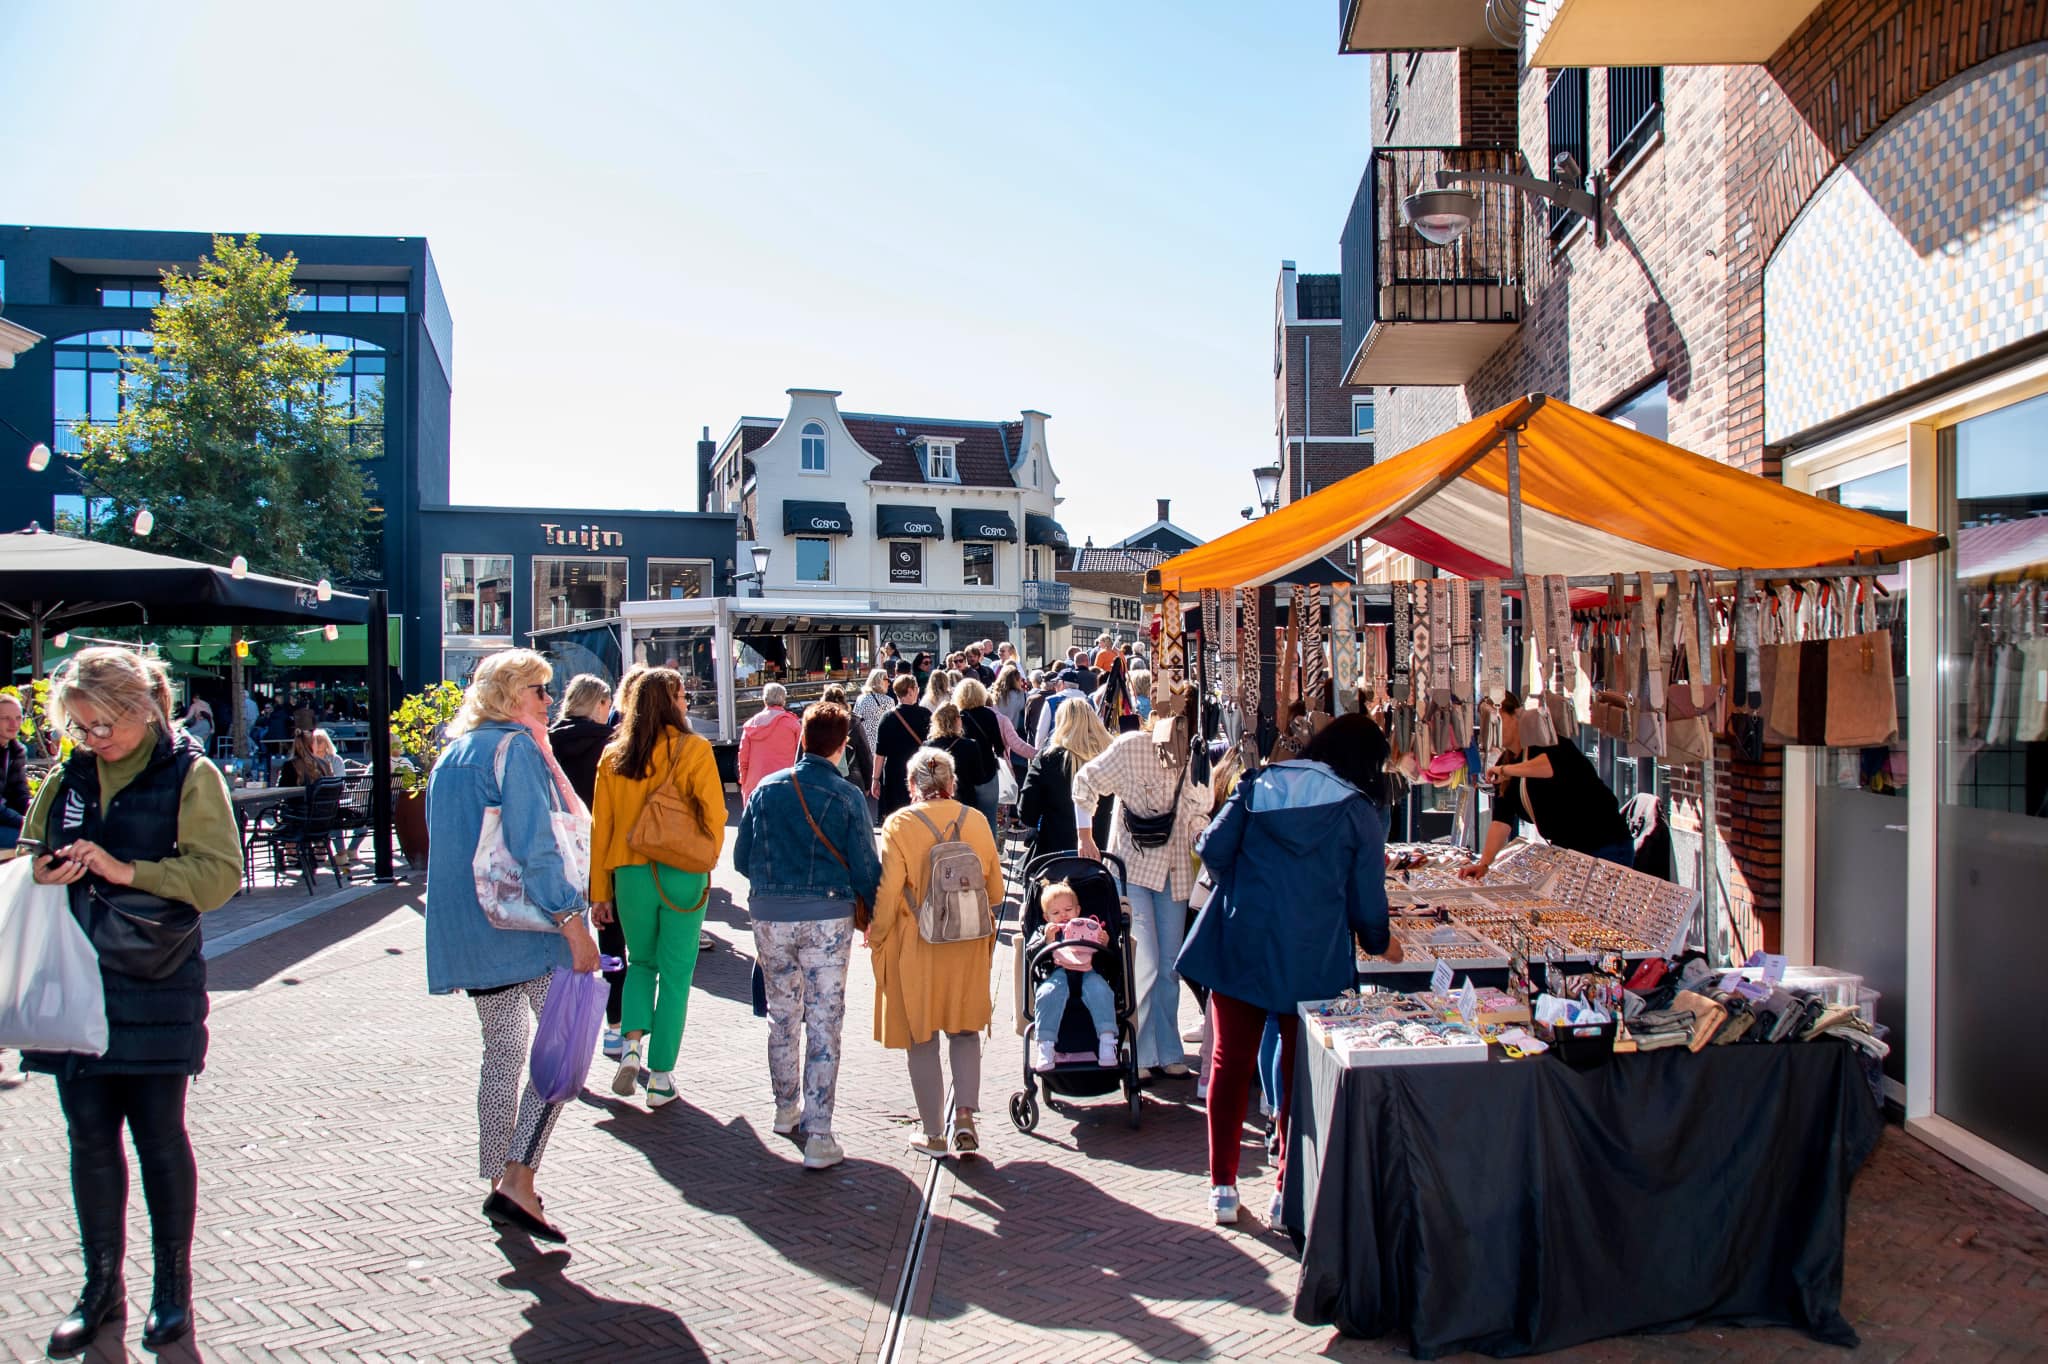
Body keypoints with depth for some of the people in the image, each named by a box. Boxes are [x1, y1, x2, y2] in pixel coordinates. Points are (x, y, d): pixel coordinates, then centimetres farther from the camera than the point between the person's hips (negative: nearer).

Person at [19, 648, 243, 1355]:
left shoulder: (190, 775, -4)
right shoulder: (67, 779, 10)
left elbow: (219, 872, -11)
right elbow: (29, 856, 18)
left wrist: (126, 870, -20)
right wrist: (42, 872, -5)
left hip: (157, 986, -4)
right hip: (75, 982, 4)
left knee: (159, 1138, 4)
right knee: (89, 1137, 9)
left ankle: (172, 1286, 19)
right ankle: (101, 1285, 24)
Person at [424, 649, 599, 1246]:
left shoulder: (451, 756, 16)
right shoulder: (515, 748, -10)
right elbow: (535, 848, -19)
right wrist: (571, 922, -21)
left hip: (467, 929, 9)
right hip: (527, 925, -9)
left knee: (501, 1052, 16)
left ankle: (501, 1184, 22)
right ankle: (518, 1183, -10)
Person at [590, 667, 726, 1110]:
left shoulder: (613, 755, 2)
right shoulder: (694, 750, -7)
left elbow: (600, 826, 5)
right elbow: (714, 817, -4)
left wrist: (600, 891, 11)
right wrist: (706, 863, 15)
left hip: (630, 874, 3)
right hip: (682, 875, -3)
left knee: (641, 962, 24)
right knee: (676, 975, 8)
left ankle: (632, 1044, 5)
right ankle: (661, 1078, 11)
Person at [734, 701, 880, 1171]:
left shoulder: (767, 788, 2)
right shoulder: (847, 797, -7)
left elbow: (742, 858, 7)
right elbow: (865, 868, -7)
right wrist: (870, 915, 9)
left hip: (769, 914, 3)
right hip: (827, 916, -3)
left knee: (782, 1014, 19)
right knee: (824, 1023, 2)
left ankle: (787, 1109, 36)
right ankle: (818, 1137, 1)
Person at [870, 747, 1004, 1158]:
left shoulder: (899, 825, -11)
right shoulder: (976, 821, -2)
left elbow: (888, 893, -13)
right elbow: (995, 890, 4)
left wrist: (876, 935, 3)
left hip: (915, 947, -2)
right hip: (969, 947, 3)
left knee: (921, 1039, 10)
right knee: (964, 1030, 17)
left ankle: (934, 1133, 18)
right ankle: (965, 1114, 2)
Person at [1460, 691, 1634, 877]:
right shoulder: (1503, 764, 6)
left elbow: (1561, 761, -39)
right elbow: (1501, 820, 0)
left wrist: (1507, 770, -33)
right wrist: (1484, 863, -11)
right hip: (1565, 851, 7)